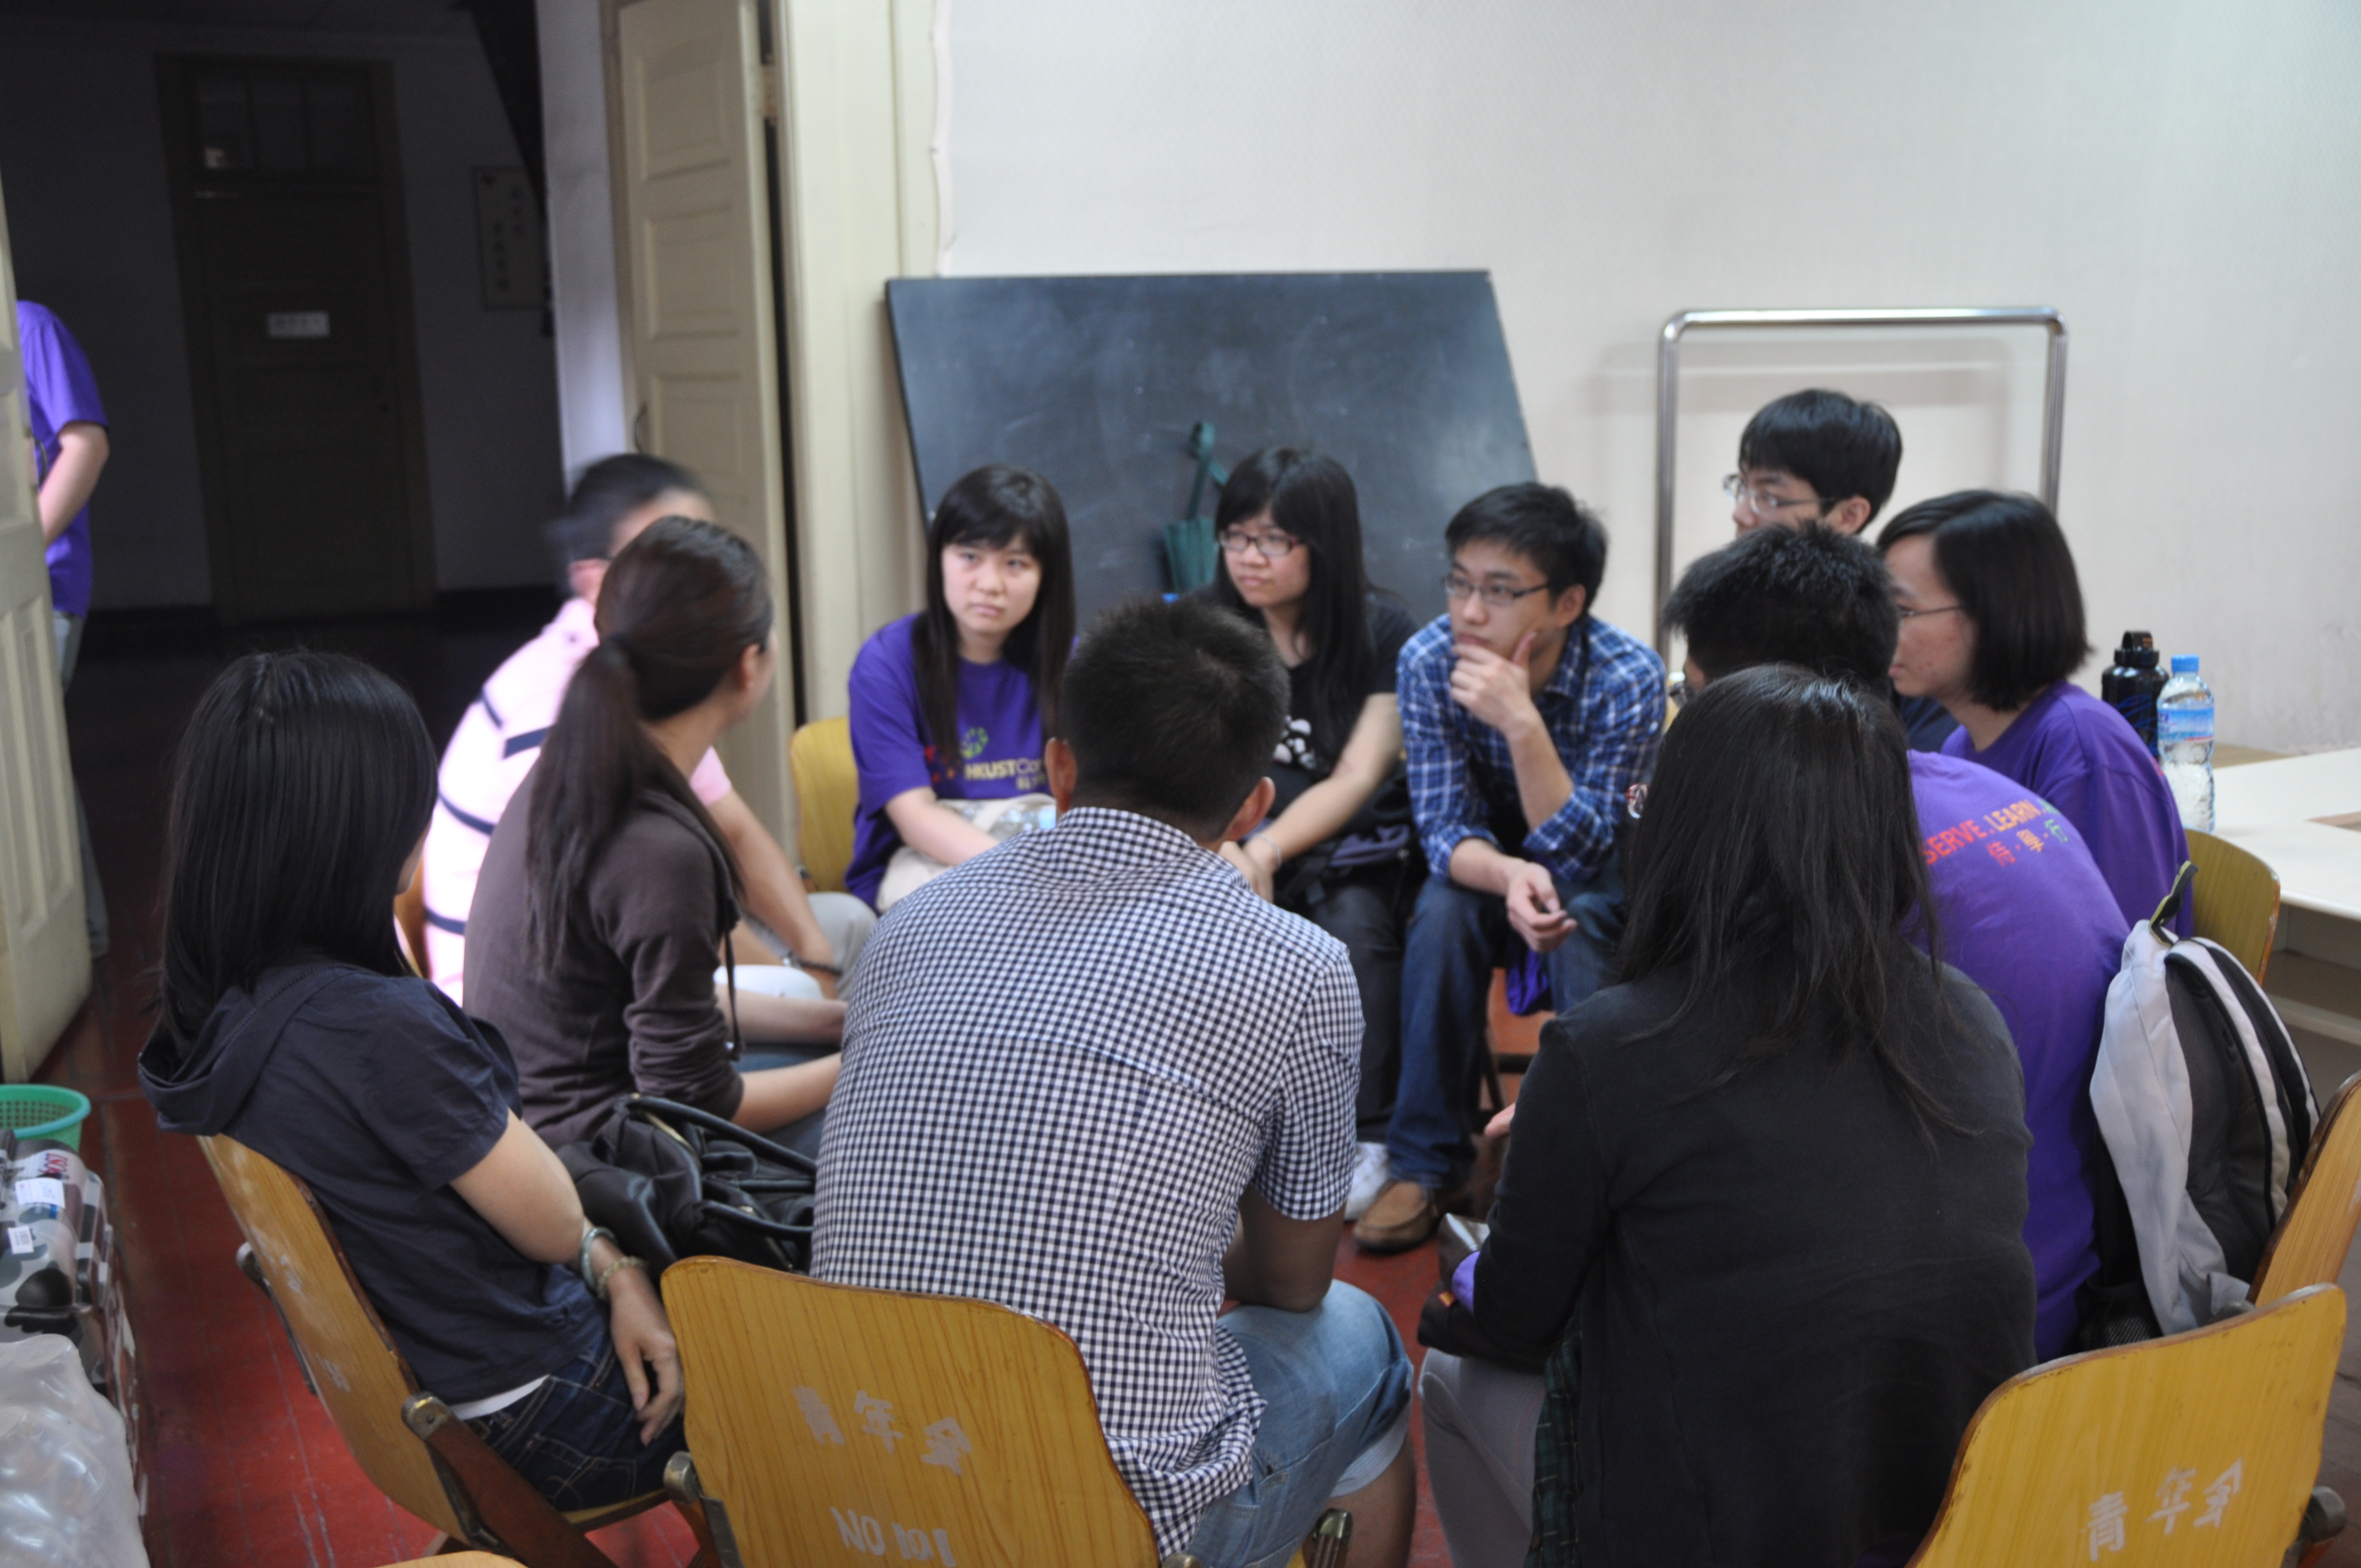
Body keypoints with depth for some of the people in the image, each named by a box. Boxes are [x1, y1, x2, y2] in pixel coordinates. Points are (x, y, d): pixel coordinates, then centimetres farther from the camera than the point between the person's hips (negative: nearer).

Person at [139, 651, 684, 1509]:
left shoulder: (216, 1010, -6)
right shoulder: (376, 1027, -34)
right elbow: (554, 1223, -19)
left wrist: (615, 1276, -3)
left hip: (416, 1379, 8)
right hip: (538, 1415, -8)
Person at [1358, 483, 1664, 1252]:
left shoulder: (1628, 677, -26)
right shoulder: (1428, 660, -20)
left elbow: (1577, 853, -29)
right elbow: (1446, 829, -18)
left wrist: (1523, 724, -43)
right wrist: (1509, 876, -41)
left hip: (1600, 875, -2)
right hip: (1485, 863, 2)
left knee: (1580, 925, -33)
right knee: (1442, 915, -29)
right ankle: (1426, 1163, -17)